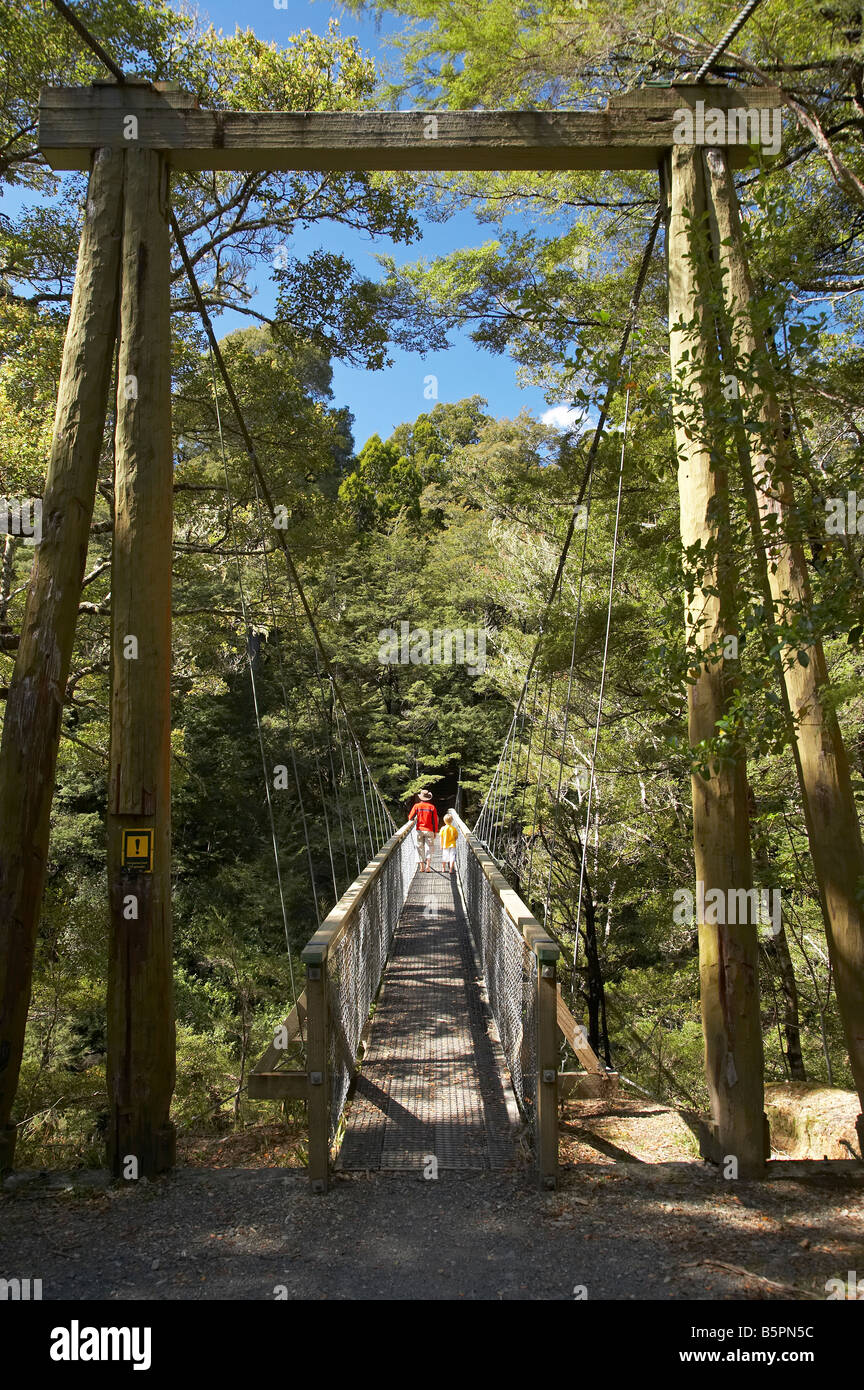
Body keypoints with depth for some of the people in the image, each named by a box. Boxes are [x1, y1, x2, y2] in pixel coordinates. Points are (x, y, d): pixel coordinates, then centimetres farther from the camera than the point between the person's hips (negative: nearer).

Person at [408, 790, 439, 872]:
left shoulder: (417, 806, -2)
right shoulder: (432, 807, -1)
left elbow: (410, 817, -2)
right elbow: (435, 821, 0)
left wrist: (414, 820, 20)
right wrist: (435, 832, 7)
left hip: (419, 830, 0)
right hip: (429, 831, 0)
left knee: (420, 848, 8)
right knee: (428, 848, 3)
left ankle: (422, 867, 7)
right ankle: (428, 867, -8)